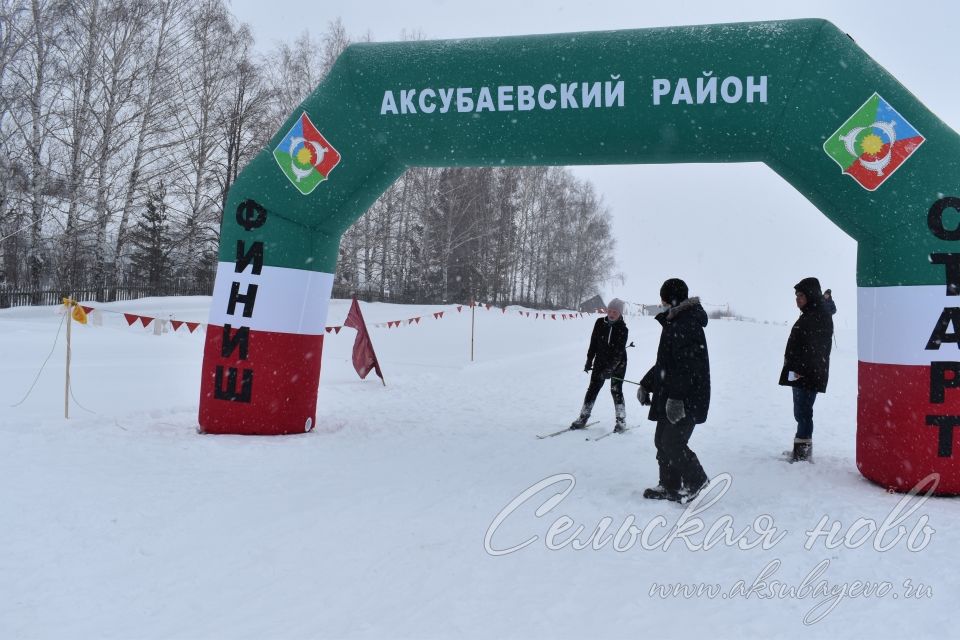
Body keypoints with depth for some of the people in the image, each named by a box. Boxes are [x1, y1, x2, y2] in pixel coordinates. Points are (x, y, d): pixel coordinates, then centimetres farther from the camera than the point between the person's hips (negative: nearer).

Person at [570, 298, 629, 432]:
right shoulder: (600, 323, -5)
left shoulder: (622, 329, -16)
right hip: (601, 361, 3)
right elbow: (593, 343, 4)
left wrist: (610, 369, -26)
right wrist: (589, 360, 3)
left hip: (618, 364, -3)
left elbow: (619, 352, -20)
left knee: (616, 390, -3)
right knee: (593, 388, 3)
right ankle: (583, 417, 9)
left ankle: (621, 421, 8)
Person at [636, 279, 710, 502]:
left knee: (672, 442, -9)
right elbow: (664, 362, 24)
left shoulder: (688, 324, -18)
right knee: (662, 441, 12)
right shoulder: (673, 323, 16)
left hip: (687, 400, -10)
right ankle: (670, 486, 23)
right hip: (668, 396, 10)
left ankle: (696, 480, 12)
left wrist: (676, 397, -29)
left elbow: (687, 366, -25)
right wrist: (646, 384, 25)